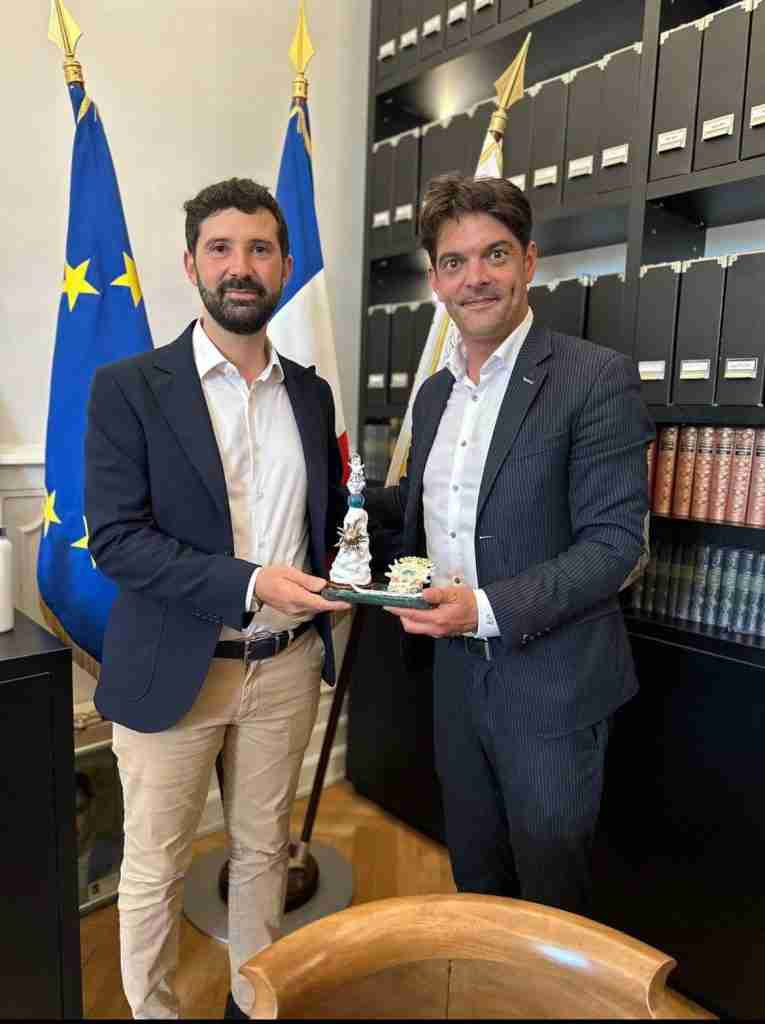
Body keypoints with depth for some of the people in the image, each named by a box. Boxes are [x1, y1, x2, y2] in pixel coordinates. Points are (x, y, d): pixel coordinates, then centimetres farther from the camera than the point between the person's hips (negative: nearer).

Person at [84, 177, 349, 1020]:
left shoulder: (311, 392, 6)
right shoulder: (128, 387, -7)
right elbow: (115, 539, -14)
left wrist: (345, 557, -1)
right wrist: (249, 584, -23)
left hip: (287, 664, 4)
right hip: (173, 667, -3)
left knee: (263, 850, 20)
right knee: (154, 869, 14)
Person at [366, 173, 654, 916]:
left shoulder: (596, 377, -14)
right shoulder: (435, 391, 7)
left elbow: (616, 542, -18)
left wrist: (489, 607, -26)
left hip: (550, 682, -6)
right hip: (456, 672, 6)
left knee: (551, 897, 16)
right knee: (474, 878, 26)